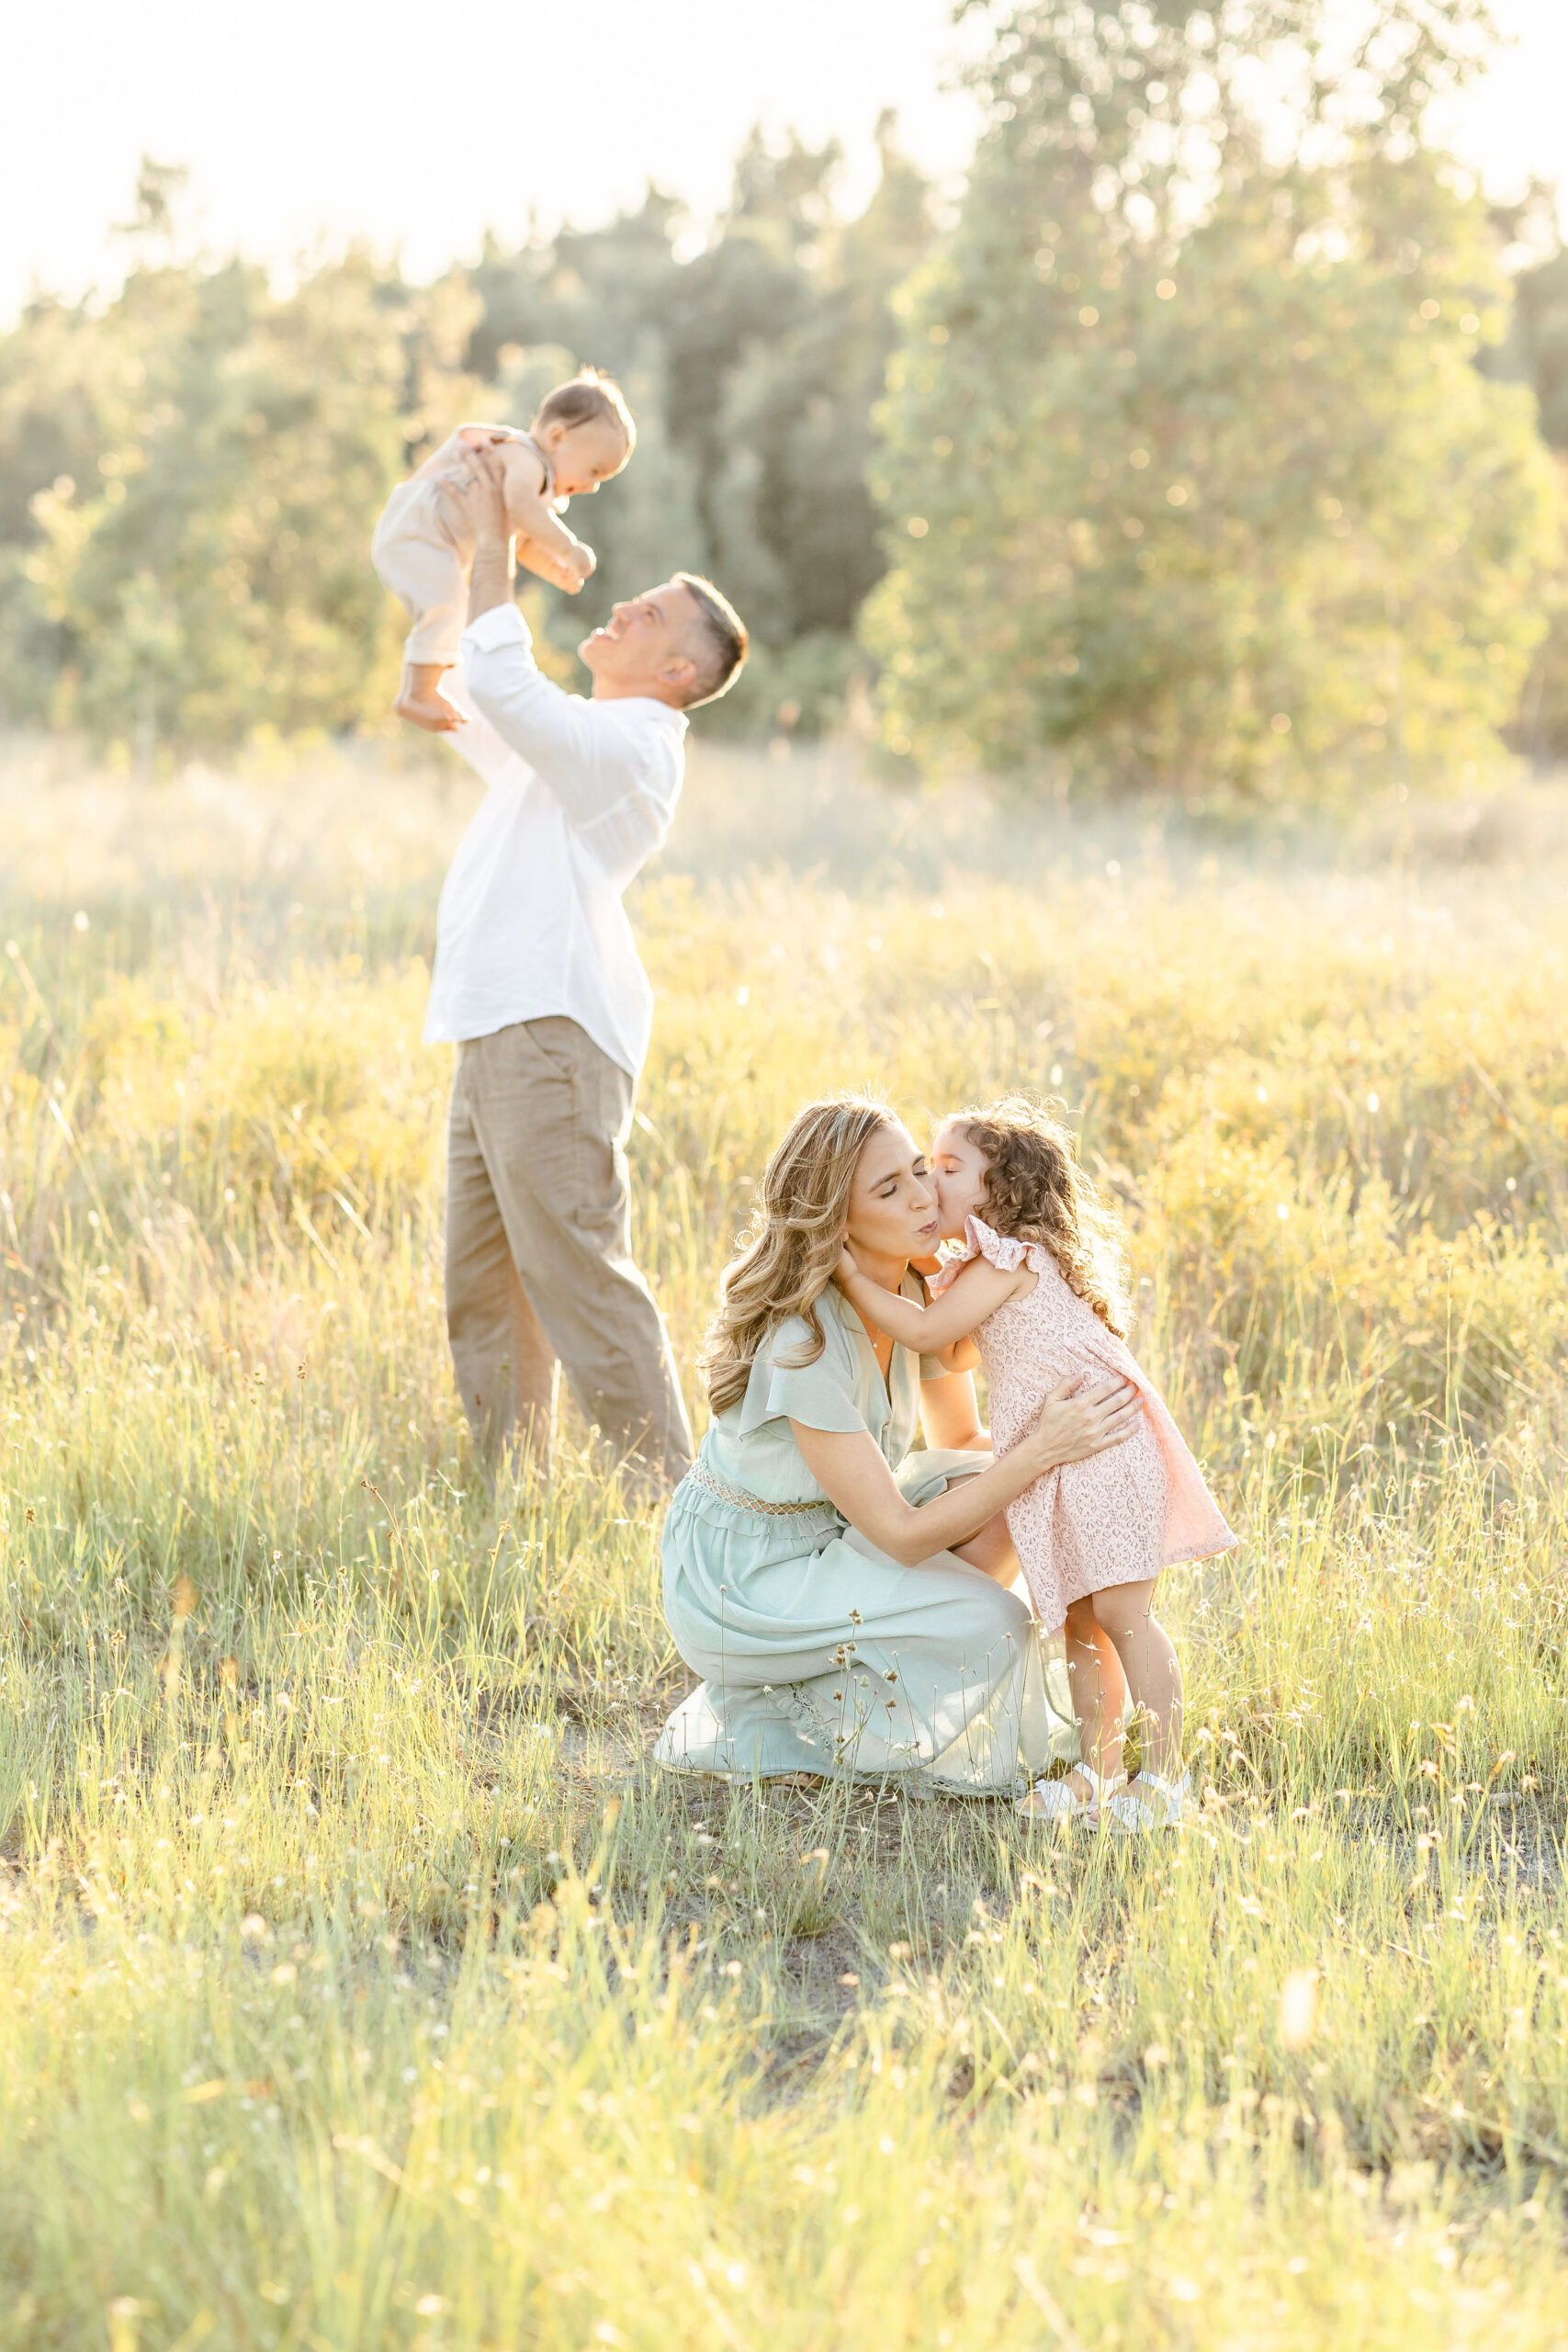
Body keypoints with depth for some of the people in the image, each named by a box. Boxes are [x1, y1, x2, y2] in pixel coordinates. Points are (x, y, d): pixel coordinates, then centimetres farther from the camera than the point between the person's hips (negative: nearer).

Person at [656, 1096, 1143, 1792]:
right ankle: (760, 1726, -3)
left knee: (989, 1490, -10)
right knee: (989, 1624, -19)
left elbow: (960, 1441, 7)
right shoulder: (806, 1344, -31)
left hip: (824, 1538, 8)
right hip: (739, 1582, -8)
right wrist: (1042, 1449, -33)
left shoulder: (923, 1294, -6)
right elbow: (899, 1534, -28)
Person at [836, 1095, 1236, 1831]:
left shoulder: (1009, 1258, -12)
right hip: (1053, 1459, 10)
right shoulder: (984, 1269, 20)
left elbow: (926, 1331, -16)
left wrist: (851, 1273, -10)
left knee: (1120, 1611, -10)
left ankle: (1165, 1775, -7)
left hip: (1103, 1442, -10)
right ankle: (1097, 1772, 15)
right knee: (1078, 1620, 10)